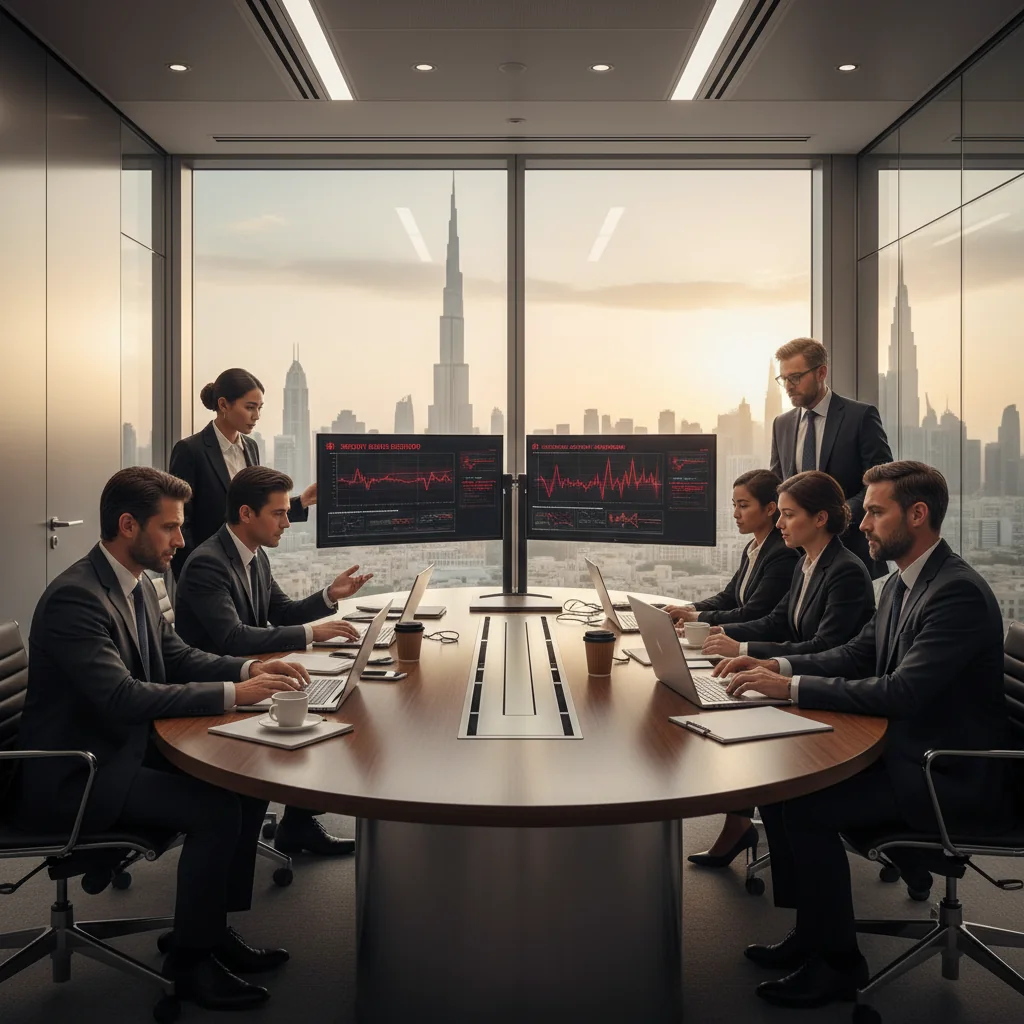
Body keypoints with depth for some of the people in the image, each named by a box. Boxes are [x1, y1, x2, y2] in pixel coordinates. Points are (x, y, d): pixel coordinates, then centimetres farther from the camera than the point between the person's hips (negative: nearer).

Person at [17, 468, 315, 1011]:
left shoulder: (138, 584, 5)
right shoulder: (74, 597, -24)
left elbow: (177, 657, 14)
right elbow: (122, 696, -33)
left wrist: (249, 668, -4)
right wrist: (231, 694, -31)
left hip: (126, 748, 10)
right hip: (72, 776, -9)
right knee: (215, 808, -21)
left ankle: (211, 924, 14)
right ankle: (191, 958, -2)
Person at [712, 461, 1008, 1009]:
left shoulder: (960, 592, -23)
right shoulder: (901, 583, 8)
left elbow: (900, 692, -29)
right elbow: (857, 655, 14)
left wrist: (791, 687, -27)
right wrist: (777, 666, -2)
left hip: (951, 776, -9)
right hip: (905, 749, 9)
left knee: (806, 807, -20)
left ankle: (837, 961, 0)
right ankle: (811, 932, 14)